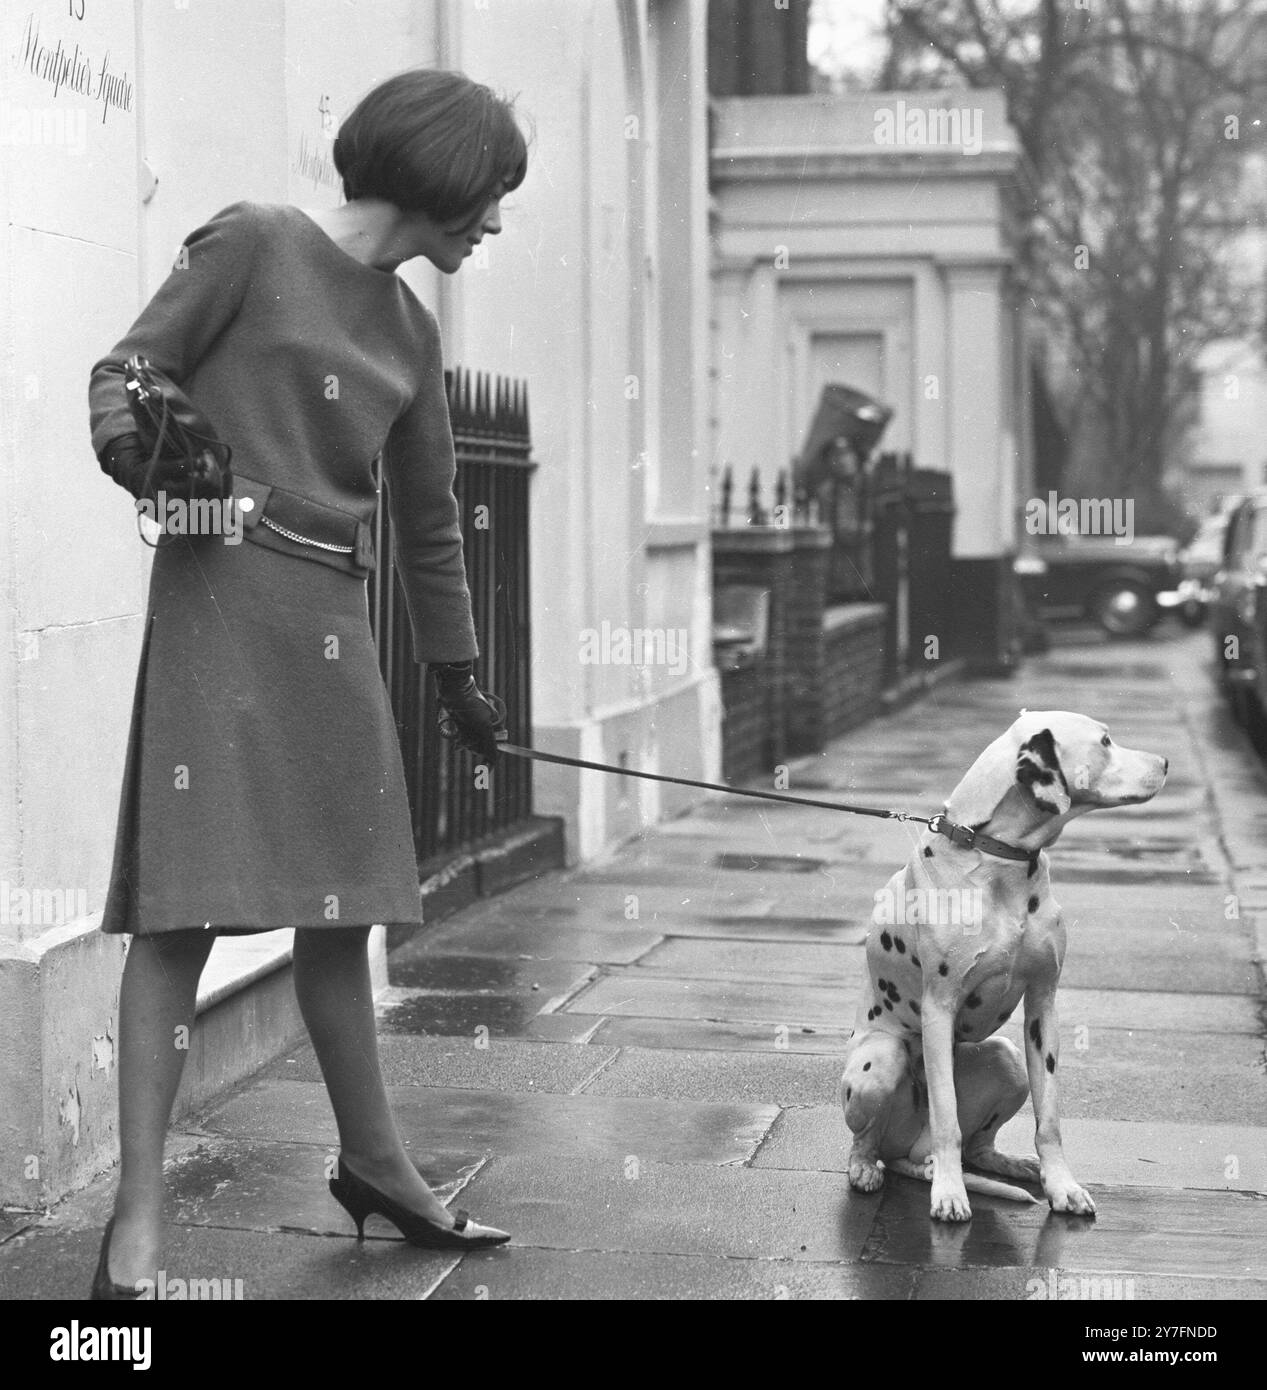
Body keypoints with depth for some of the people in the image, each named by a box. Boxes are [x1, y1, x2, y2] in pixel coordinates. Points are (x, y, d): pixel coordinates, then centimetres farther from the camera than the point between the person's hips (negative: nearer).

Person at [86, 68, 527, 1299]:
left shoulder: (408, 331, 17)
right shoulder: (255, 243, -1)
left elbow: (427, 516, 25)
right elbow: (125, 374, 0)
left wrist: (457, 676, 30)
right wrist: (141, 453, -22)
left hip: (336, 622, 7)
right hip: (224, 598, -7)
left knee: (340, 906, 12)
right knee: (185, 902, -10)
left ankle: (373, 1163, 26)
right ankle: (137, 1218, -9)